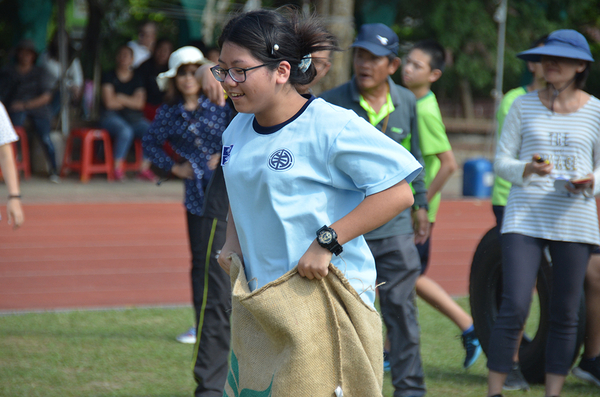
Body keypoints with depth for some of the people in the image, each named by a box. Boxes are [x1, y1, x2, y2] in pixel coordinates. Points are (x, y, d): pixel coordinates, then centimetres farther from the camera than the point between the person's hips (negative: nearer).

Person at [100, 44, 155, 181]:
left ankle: (145, 168, -17)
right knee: (125, 131, -37)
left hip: (134, 117, 4)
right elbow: (109, 102, -5)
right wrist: (130, 101, 3)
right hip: (112, 116, -4)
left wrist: (120, 98, -5)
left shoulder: (137, 79, 14)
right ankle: (118, 167, -24)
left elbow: (139, 103, 2)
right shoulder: (109, 76, 5)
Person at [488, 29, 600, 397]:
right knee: (514, 308, -10)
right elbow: (501, 162, 7)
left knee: (565, 315, 4)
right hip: (525, 218, -1)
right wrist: (527, 169, -14)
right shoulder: (524, 106, 7)